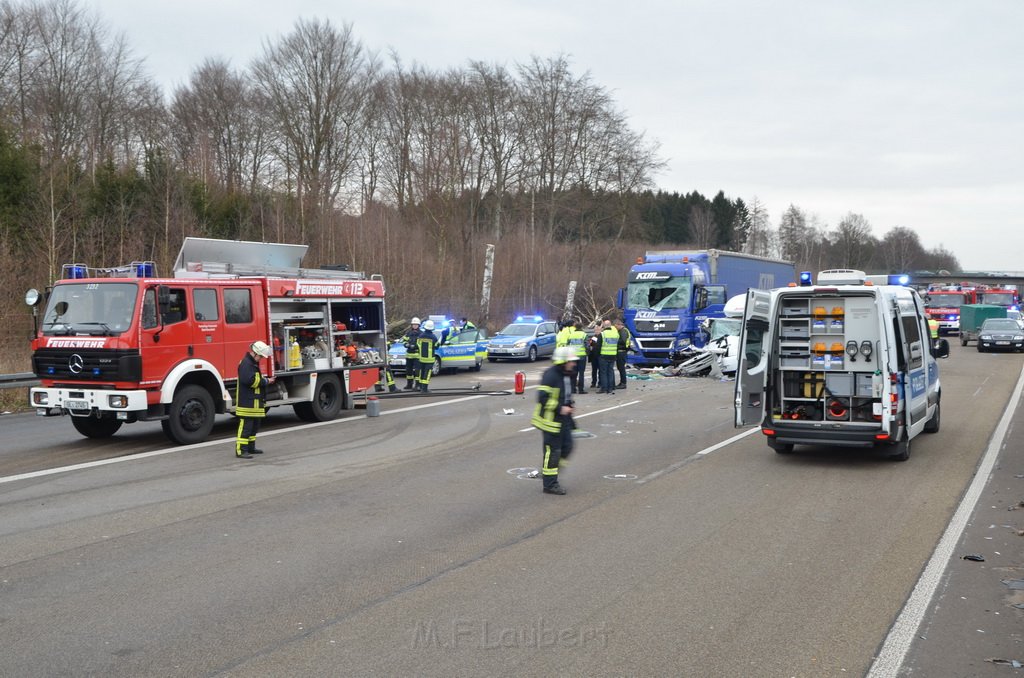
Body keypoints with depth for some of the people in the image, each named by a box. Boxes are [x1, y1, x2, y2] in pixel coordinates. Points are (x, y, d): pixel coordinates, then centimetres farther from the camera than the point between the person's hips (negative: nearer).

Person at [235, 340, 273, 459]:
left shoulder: (253, 363, 18)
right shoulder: (246, 363, -16)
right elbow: (250, 381, -26)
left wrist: (265, 380, 11)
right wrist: (265, 381, -16)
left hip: (254, 402, 11)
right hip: (247, 402, -11)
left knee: (254, 426, 18)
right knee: (246, 426, -10)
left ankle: (250, 448, 27)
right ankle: (240, 450, -9)